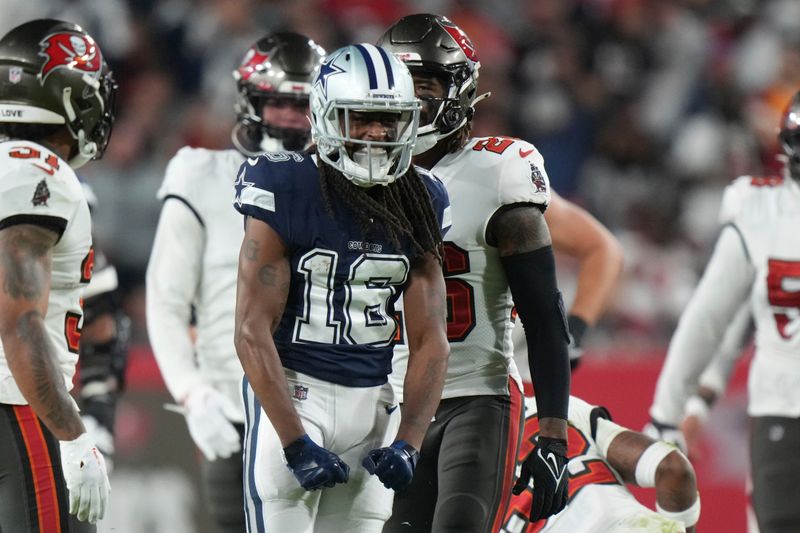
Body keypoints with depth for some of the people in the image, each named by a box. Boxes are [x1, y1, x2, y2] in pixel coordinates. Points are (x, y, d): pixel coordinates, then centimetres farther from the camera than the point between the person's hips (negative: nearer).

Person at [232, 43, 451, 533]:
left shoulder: (418, 205, 6)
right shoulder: (287, 193, -10)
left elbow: (431, 340, 6)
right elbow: (253, 332, -13)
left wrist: (408, 442, -7)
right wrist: (295, 443, -19)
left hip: (372, 401, 5)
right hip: (290, 394, -5)